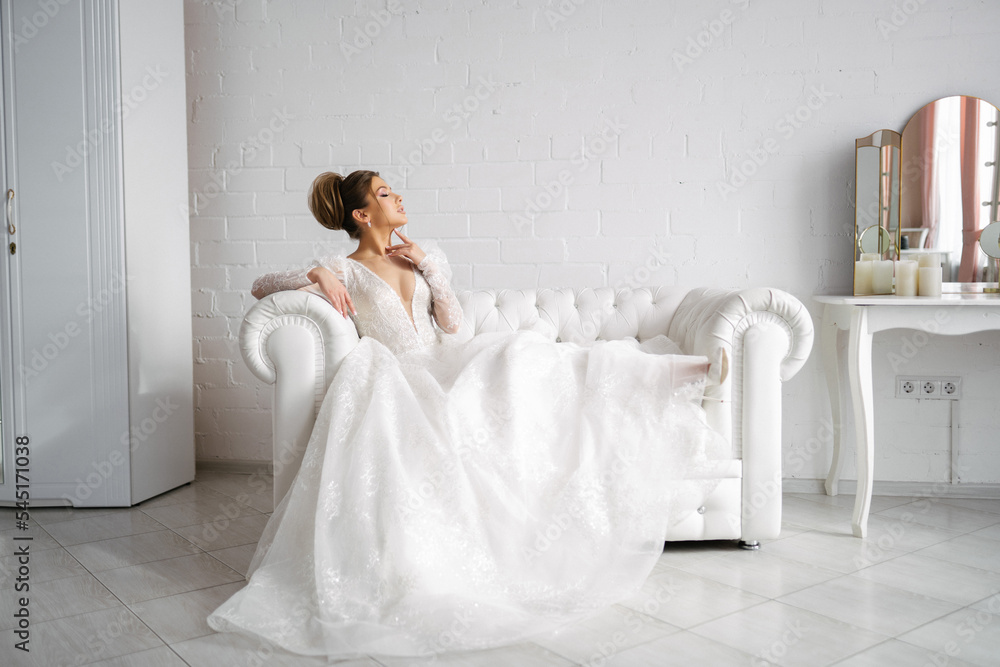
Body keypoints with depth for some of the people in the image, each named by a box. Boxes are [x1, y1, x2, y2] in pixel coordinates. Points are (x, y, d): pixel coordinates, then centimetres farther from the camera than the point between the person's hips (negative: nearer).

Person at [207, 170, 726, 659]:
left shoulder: (421, 257, 19)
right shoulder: (344, 271, 5)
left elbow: (452, 322, 10)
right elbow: (261, 286, 1)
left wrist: (428, 264, 0)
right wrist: (316, 275, -15)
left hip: (451, 368, 5)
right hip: (406, 383, -4)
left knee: (518, 354, -19)